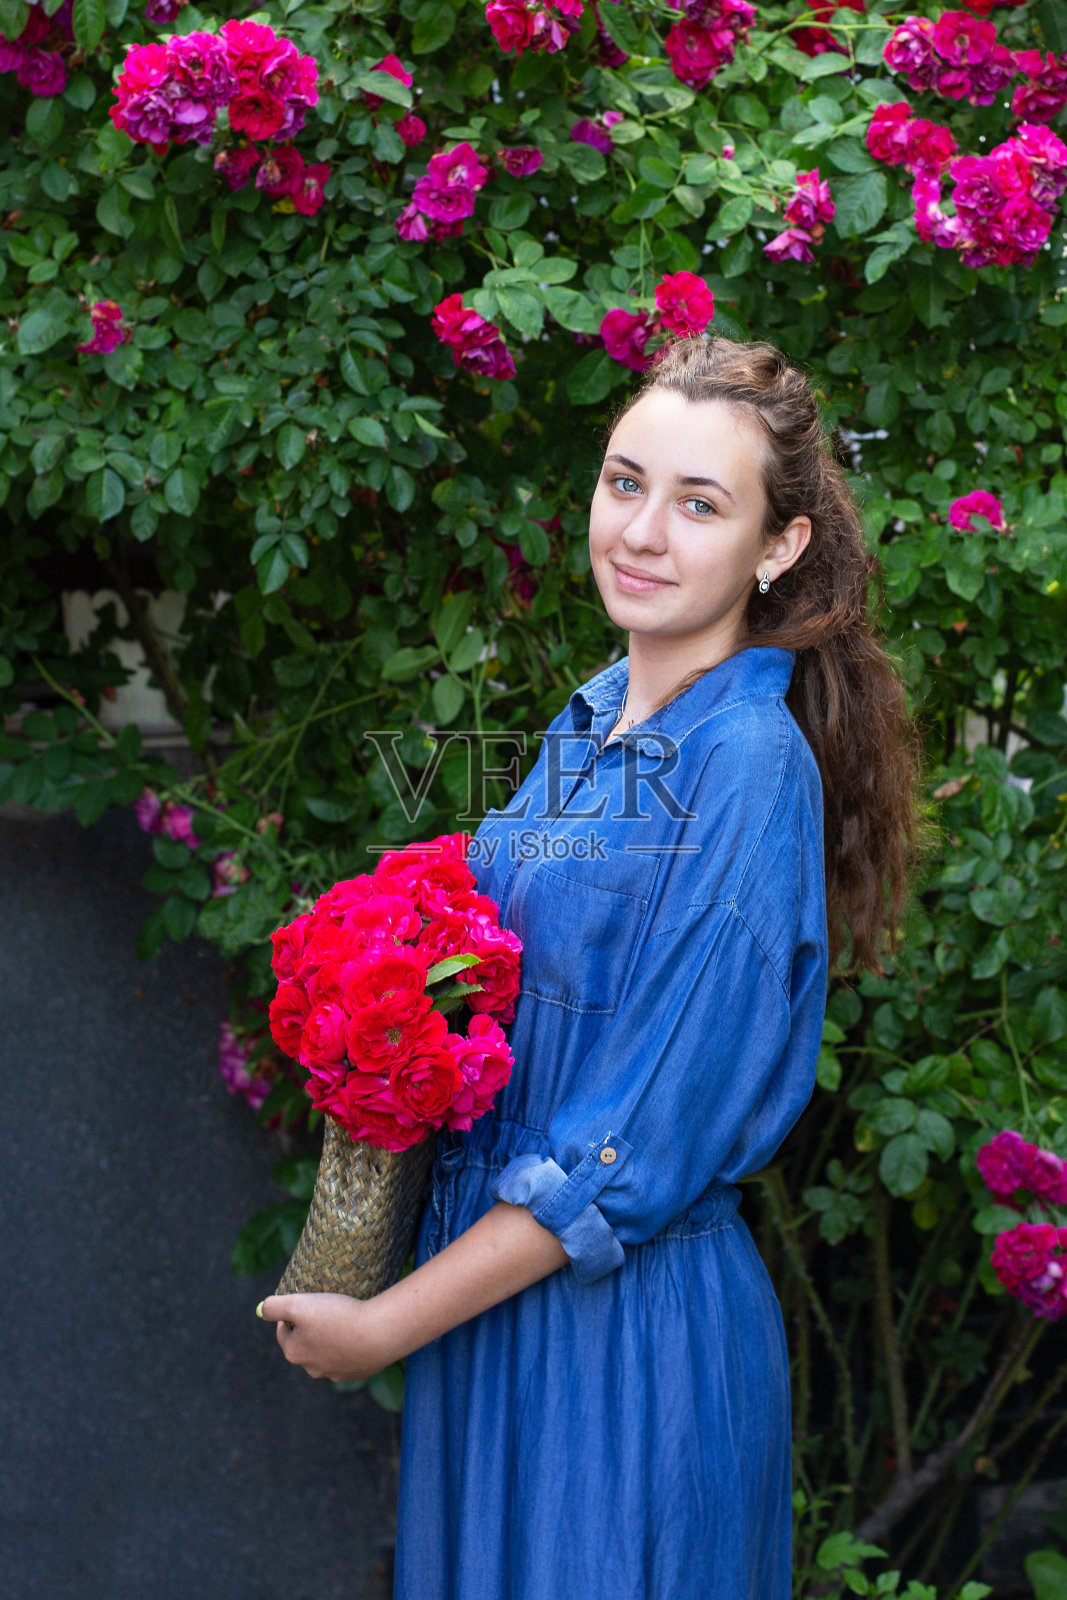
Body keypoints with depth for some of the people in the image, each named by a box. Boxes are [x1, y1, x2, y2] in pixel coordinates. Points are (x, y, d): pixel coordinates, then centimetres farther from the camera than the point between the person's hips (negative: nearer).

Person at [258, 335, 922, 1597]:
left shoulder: (750, 768, -20)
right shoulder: (594, 718, 4)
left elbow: (642, 1153, -20)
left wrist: (383, 1327, -15)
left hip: (627, 1324, -7)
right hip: (490, 1280, 7)